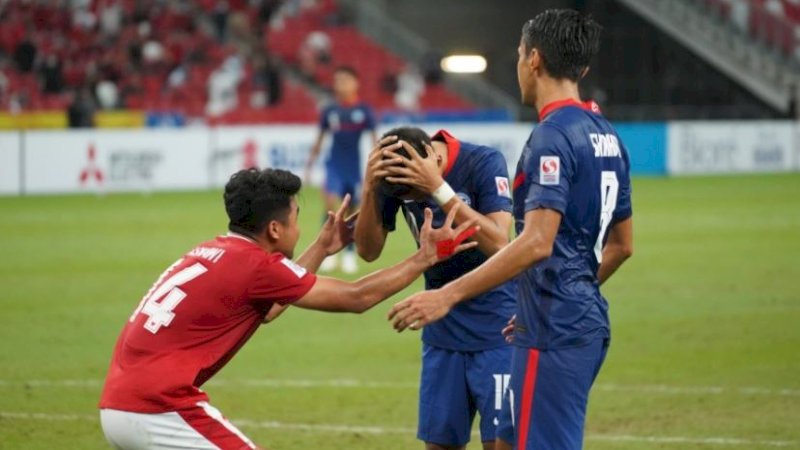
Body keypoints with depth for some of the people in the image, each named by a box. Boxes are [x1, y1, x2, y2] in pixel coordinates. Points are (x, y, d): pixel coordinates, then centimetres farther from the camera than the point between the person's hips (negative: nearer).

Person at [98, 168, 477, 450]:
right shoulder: (255, 265, -9)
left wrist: (322, 248, 34)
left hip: (117, 406, 9)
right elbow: (356, 298, -3)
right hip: (158, 411, -9)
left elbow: (267, 306, 33)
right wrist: (424, 258, 6)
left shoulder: (213, 253, 16)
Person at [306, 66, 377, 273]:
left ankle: (349, 254, 24)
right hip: (334, 165, 0)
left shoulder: (363, 111, -3)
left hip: (354, 167, 0)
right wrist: (309, 165, 12)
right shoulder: (329, 111, 2)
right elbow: (319, 140, 12)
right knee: (330, 203, -18)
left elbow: (374, 139, 1)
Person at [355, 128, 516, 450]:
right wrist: (370, 189, -22)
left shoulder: (484, 163, -17)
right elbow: (368, 250, -5)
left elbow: (498, 244, -27)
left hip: (497, 329, -5)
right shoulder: (396, 175, -4)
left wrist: (439, 189, -34)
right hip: (442, 334, 5)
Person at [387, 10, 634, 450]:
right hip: (586, 322, 9)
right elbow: (621, 244, 19)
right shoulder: (606, 136, 12)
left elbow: (537, 243, -26)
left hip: (553, 332, -9)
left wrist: (448, 295, -27)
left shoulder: (552, 136, -16)